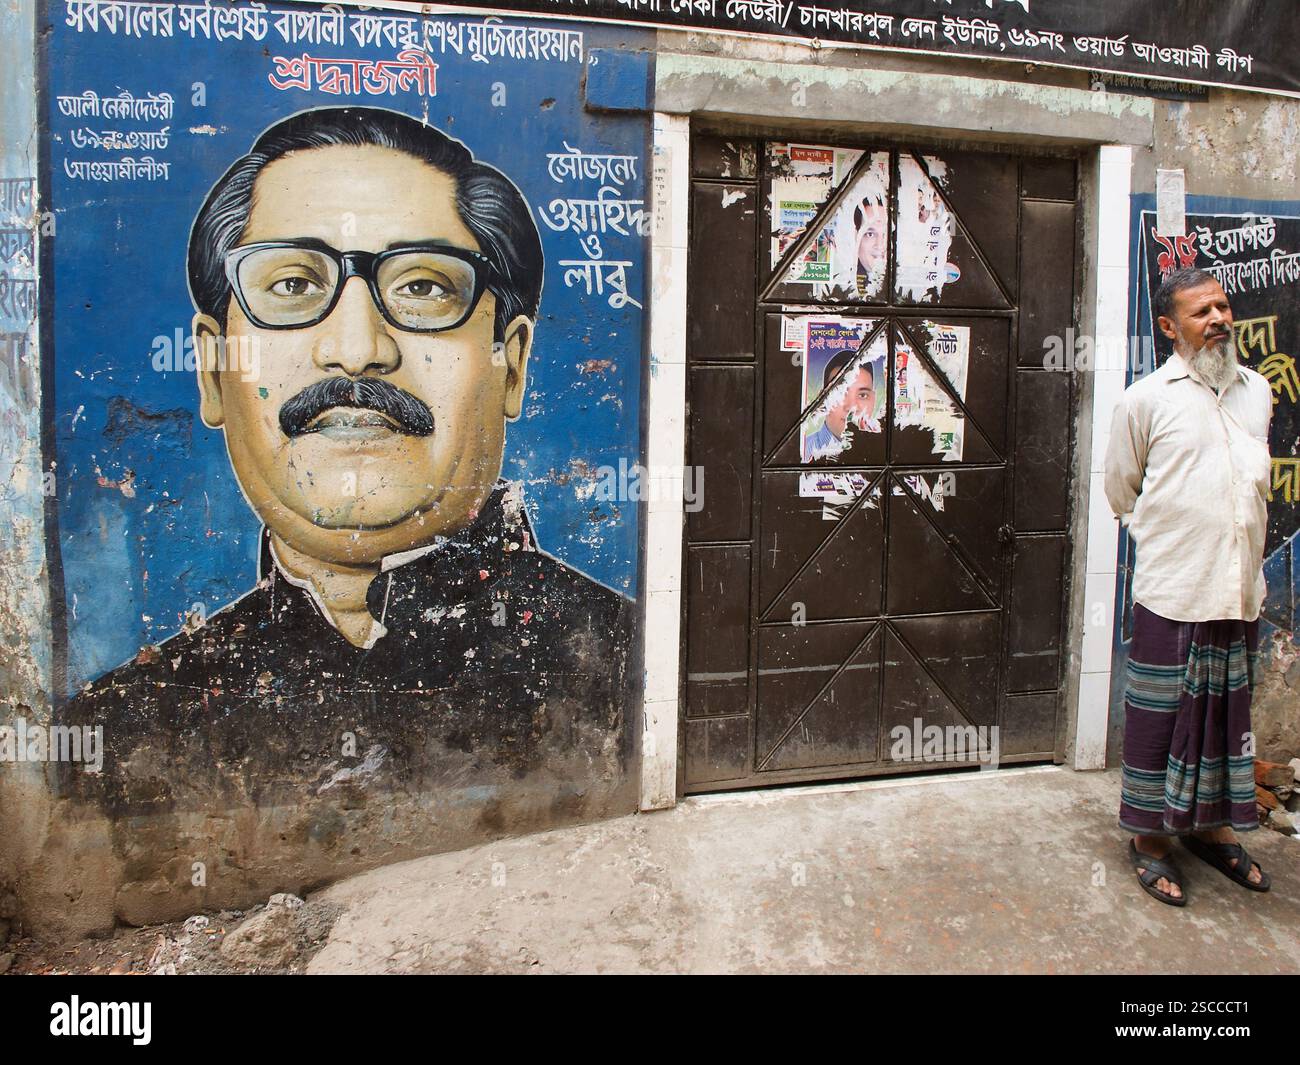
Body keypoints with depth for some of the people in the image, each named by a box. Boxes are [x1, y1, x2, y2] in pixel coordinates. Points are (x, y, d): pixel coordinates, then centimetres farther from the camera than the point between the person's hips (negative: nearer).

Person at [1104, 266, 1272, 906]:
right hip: (1173, 592, -5)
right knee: (1161, 717, 5)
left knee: (1226, 714, 16)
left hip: (1240, 592, 5)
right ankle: (1150, 837, 21)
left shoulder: (1257, 391, 10)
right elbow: (1121, 491, 5)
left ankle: (1211, 827, 33)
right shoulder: (1147, 399, -5)